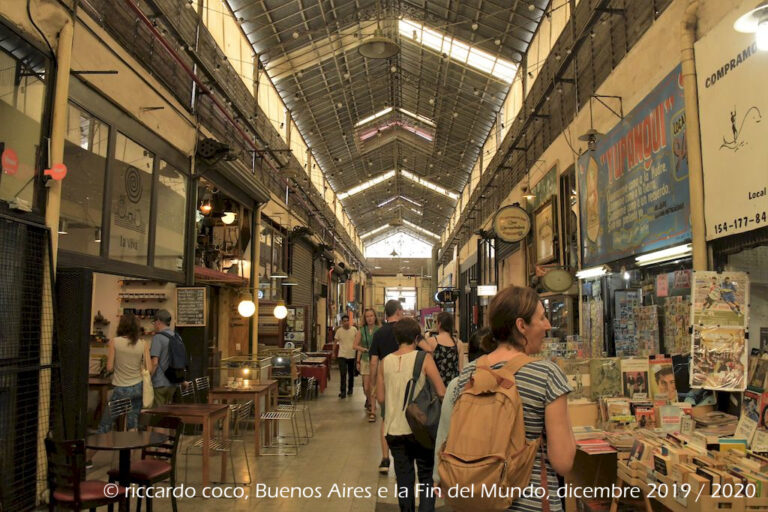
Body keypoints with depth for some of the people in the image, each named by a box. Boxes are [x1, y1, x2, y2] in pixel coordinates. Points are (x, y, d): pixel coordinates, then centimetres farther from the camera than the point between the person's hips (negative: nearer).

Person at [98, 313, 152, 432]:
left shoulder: (113, 342, -7)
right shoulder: (143, 344, -1)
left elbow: (109, 368, -7)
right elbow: (149, 369, -3)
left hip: (121, 390, -3)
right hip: (138, 388, 3)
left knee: (105, 425, 8)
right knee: (133, 423, 11)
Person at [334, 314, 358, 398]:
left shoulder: (354, 329, -3)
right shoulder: (339, 331, -4)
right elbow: (335, 342, 6)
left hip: (352, 355, 1)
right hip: (342, 356, -1)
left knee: (351, 374, 14)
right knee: (343, 374, -9)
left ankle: (350, 389, 31)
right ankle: (343, 391, -4)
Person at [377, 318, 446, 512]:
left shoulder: (385, 362, 0)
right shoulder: (424, 358, -9)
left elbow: (380, 398, 5)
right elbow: (441, 392, -13)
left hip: (394, 429, 3)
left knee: (403, 480, 14)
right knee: (426, 476, 11)